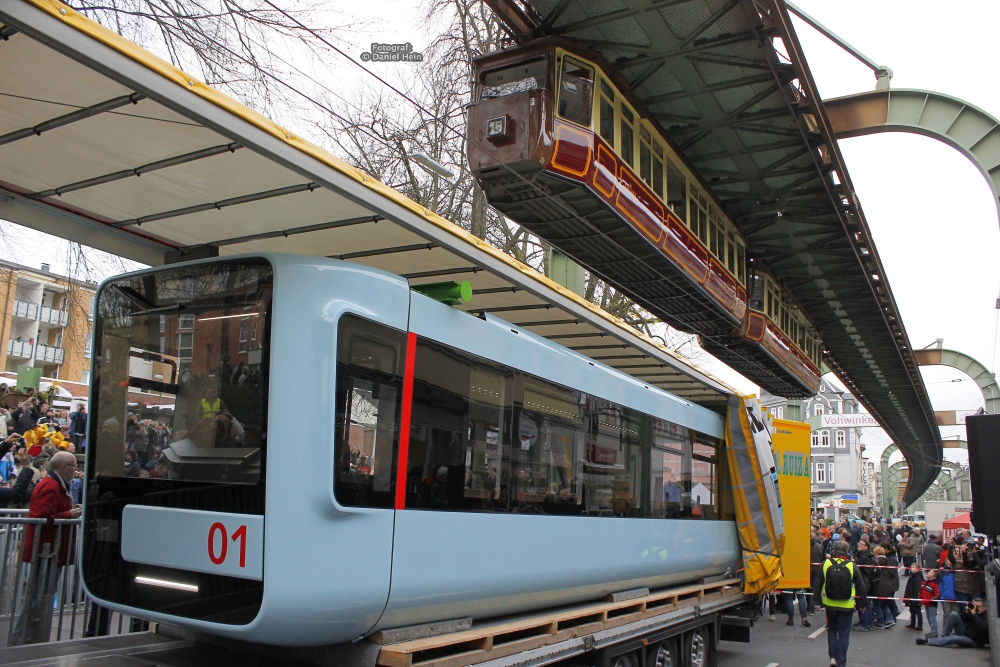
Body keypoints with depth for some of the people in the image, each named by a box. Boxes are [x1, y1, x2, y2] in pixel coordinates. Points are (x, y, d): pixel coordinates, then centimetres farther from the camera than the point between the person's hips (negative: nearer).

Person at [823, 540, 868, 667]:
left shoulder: (826, 564, -6)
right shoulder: (852, 566, -8)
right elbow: (861, 587, -1)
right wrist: (863, 603, 8)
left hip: (830, 604, 1)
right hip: (846, 606, -1)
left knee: (832, 629, 19)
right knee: (844, 633, 8)